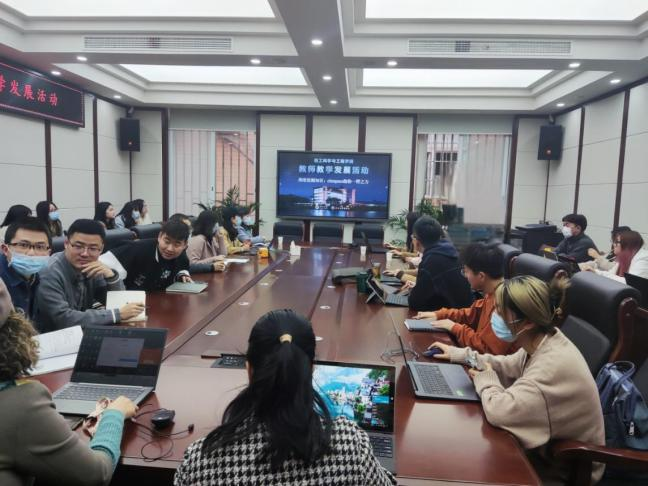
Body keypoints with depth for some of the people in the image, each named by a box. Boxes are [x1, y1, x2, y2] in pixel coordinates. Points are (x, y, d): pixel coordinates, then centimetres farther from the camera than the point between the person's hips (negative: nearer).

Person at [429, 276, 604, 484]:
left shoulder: (554, 365, -35)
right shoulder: (540, 342, -7)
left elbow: (499, 411, -39)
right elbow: (508, 367, 12)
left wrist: (486, 380, -17)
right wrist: (458, 354, 8)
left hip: (565, 468, -7)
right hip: (549, 446, 7)